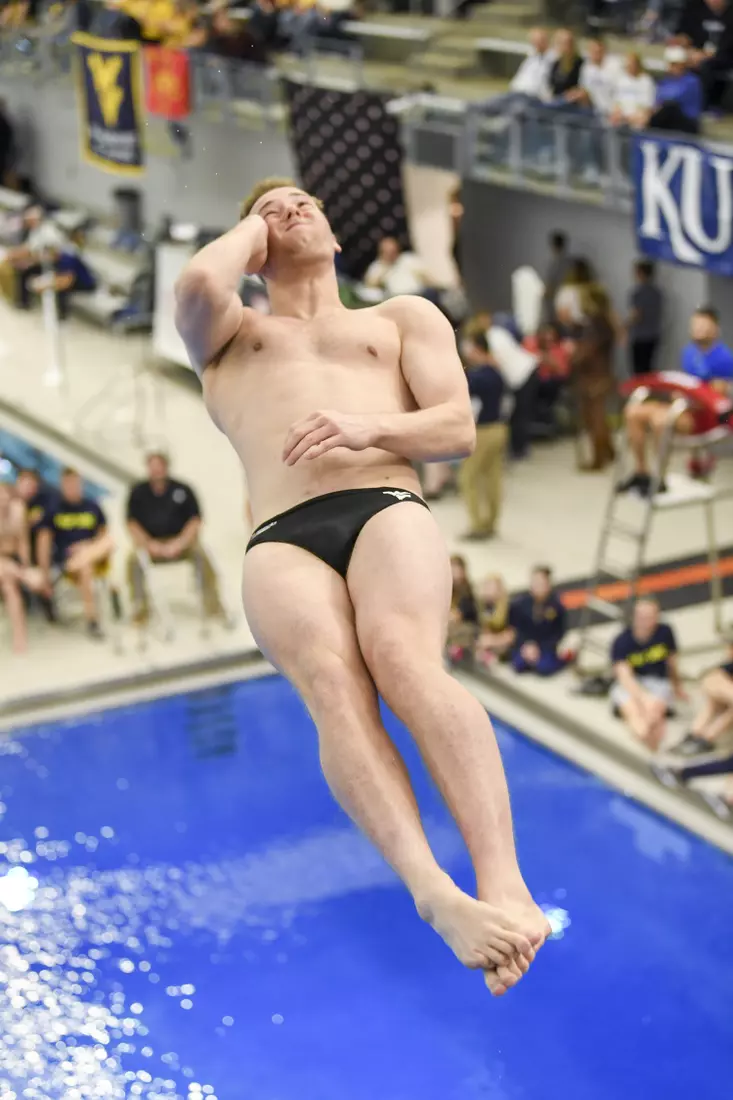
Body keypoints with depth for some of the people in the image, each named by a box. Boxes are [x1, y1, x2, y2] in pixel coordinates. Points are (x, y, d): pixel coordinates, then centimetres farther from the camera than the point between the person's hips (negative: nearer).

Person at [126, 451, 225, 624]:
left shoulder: (182, 490, 2)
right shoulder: (138, 493, 5)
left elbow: (195, 521, 0)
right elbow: (132, 524, 3)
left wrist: (179, 543, -14)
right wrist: (149, 544, -12)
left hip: (180, 541, -1)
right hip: (150, 542, 1)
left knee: (200, 553, -29)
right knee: (134, 558, -29)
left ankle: (213, 606, -25)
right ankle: (140, 609, -22)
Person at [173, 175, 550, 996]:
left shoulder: (403, 317, 33)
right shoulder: (227, 334, 34)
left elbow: (458, 429, 16)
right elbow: (196, 283, 7)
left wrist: (369, 426, -5)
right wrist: (250, 228, 29)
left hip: (389, 509, 0)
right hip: (283, 539, 0)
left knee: (403, 657, -36)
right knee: (332, 681, -35)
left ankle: (504, 880, -51)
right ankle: (435, 896, -55)